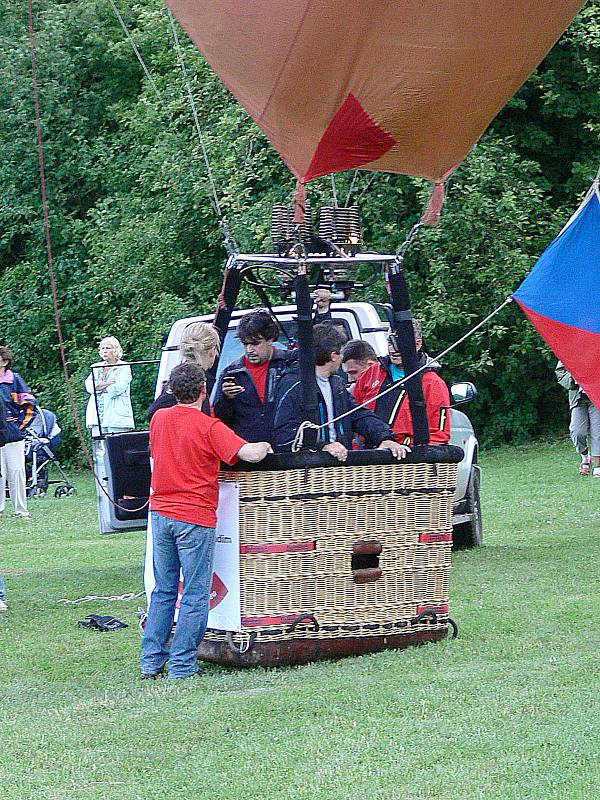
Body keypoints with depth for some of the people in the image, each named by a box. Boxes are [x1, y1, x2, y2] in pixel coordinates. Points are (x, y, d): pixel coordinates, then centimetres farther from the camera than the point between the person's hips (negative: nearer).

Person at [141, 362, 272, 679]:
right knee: (195, 595, 2)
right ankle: (182, 665, 2)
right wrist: (265, 445, -1)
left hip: (161, 513, 6)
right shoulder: (208, 427, -13)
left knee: (163, 591, 14)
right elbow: (249, 454, -22)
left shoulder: (158, 418, 6)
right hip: (195, 517, -6)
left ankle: (151, 660, 15)